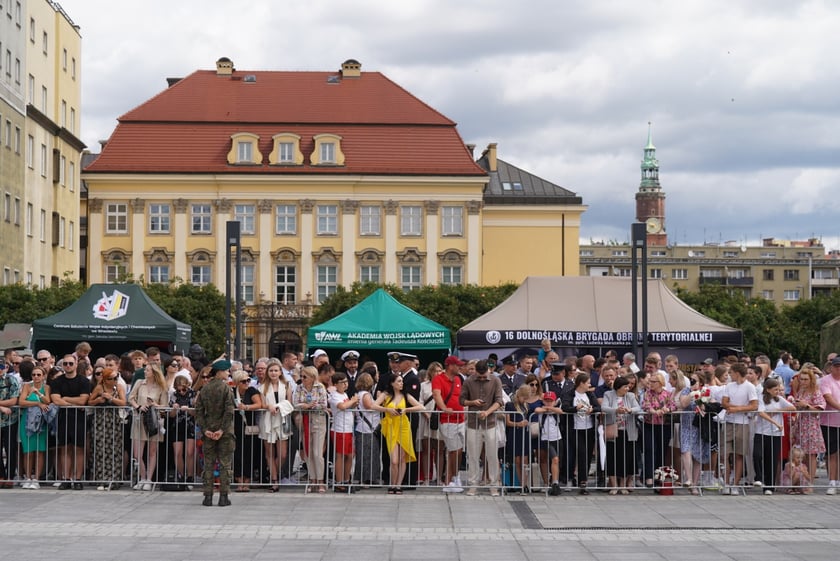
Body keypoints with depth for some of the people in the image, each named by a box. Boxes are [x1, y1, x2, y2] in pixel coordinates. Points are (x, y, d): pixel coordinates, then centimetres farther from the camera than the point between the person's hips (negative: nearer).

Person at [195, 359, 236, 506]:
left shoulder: (205, 388, 5)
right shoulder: (225, 388, -9)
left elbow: (198, 410, 0)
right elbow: (229, 411, -17)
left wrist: (205, 429, -2)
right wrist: (222, 429, -13)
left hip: (209, 432, 4)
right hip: (224, 432, -4)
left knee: (208, 464, 9)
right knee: (225, 464, 3)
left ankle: (208, 496, 7)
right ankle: (223, 496, 2)